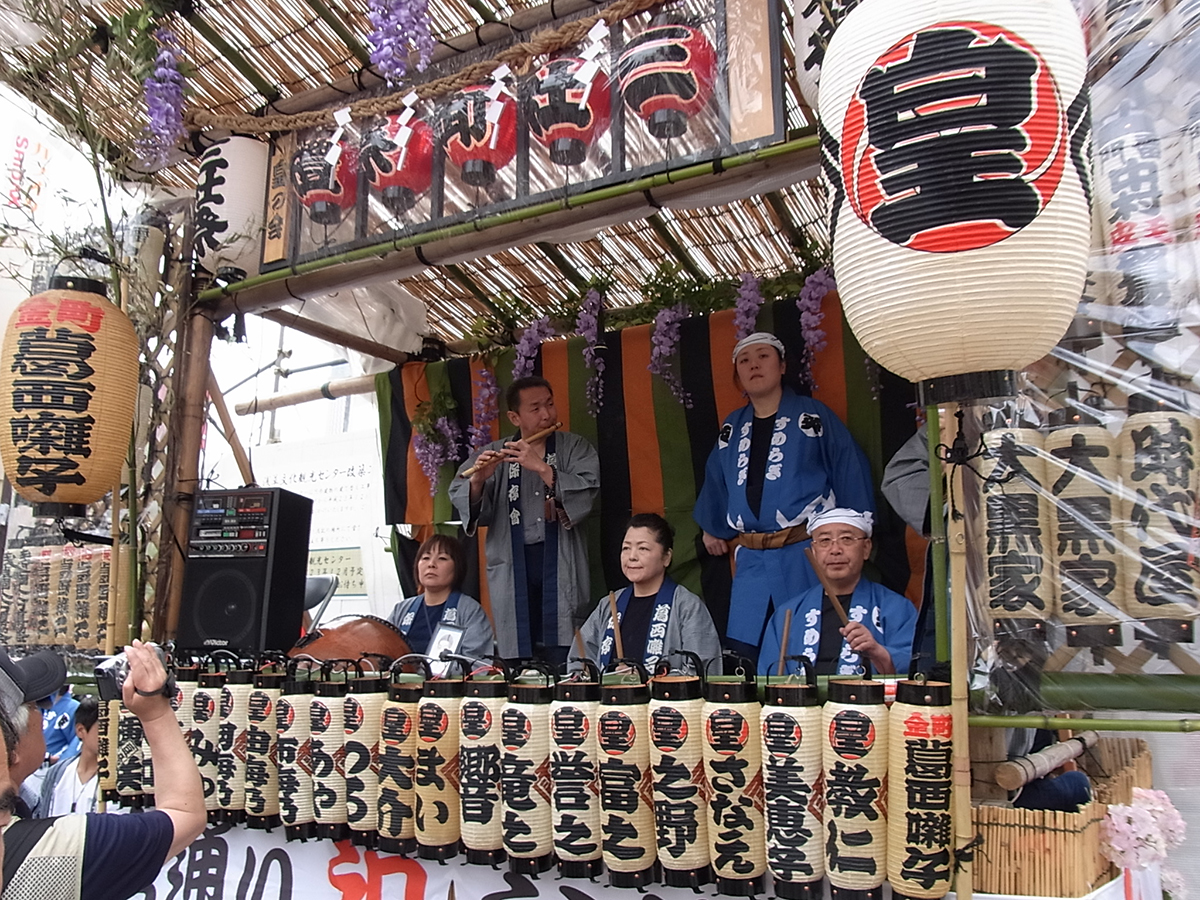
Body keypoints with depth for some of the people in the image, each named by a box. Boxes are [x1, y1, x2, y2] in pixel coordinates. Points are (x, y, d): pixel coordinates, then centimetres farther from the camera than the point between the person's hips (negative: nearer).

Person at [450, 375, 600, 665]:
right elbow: (459, 496, 3)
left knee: (562, 657, -5)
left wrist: (543, 468, -19)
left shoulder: (574, 447, 7)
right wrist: (477, 481, -18)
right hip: (512, 569, 1)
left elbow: (587, 491, -9)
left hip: (560, 564, -1)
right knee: (518, 657, 4)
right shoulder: (495, 455, 10)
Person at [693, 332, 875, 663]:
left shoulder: (814, 415, 0)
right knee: (742, 649, 3)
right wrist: (713, 529, 29)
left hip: (807, 555, -4)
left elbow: (850, 473, -1)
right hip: (751, 561, 5)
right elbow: (716, 483, 25)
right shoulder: (732, 428, 13)